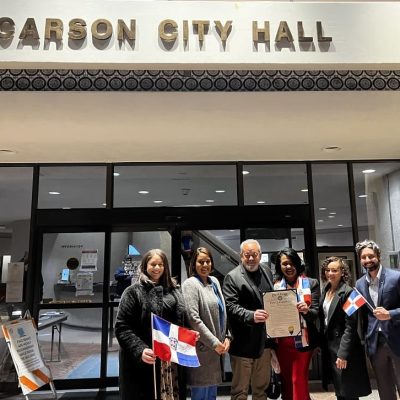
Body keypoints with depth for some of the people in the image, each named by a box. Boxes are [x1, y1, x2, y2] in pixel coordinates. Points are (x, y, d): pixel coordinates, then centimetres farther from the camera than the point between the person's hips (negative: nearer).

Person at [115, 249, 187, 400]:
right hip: (142, 362, -4)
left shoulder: (174, 291, 11)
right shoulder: (133, 292, -3)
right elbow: (122, 328, -9)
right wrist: (139, 350, -21)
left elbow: (183, 320, 18)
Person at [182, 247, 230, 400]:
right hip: (202, 347, -7)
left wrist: (226, 337, 4)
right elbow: (193, 319, -18)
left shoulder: (214, 281, 12)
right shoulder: (190, 284, -11)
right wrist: (214, 342, -15)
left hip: (217, 347, 7)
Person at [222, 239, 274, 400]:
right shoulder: (232, 277, -11)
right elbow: (230, 306, -16)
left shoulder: (267, 272, 10)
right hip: (243, 342, -6)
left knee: (262, 386, 21)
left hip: (264, 339, 6)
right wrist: (251, 315, -31)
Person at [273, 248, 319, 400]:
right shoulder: (275, 286, 6)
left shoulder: (311, 283, 0)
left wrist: (306, 310, -26)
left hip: (302, 341, -3)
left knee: (299, 382, 0)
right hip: (282, 341, 3)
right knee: (286, 382, 13)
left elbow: (316, 313, -4)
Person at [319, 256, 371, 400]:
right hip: (328, 345, 7)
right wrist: (321, 344, 8)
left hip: (343, 347, -7)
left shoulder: (348, 292, -16)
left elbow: (350, 327, -19)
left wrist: (343, 354, -21)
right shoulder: (326, 290, 8)